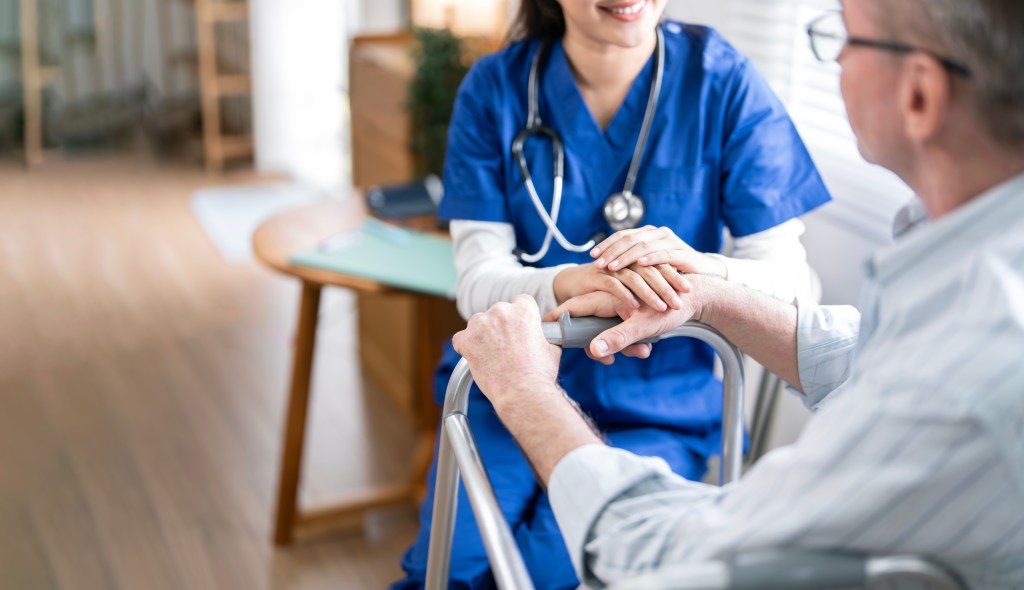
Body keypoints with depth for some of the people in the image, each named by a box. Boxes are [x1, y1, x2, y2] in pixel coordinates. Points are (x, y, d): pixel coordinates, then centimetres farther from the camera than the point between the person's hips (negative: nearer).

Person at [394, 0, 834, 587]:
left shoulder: (721, 78, -10)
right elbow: (478, 281, -12)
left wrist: (702, 270, -36)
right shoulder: (496, 86, -6)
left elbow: (791, 279, -12)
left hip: (657, 410, 0)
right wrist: (570, 283, -35)